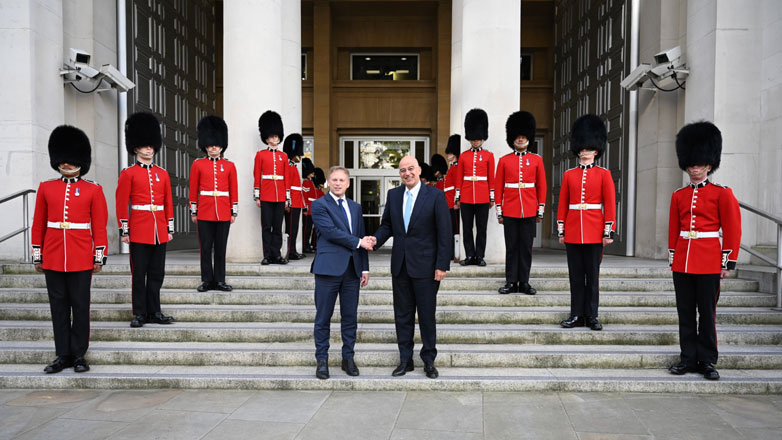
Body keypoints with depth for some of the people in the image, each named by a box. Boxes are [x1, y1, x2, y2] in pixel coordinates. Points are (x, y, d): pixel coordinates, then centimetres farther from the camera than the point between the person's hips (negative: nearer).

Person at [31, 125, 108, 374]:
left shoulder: (93, 190, 1)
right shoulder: (46, 188, 7)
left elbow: (100, 226, 0)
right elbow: (38, 225, 10)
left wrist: (99, 257, -4)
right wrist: (37, 256, 7)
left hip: (81, 258, -2)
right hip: (53, 258, 2)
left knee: (80, 306, 3)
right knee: (58, 307, 8)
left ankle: (79, 355, 13)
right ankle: (63, 355, 17)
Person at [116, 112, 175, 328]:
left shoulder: (162, 174, 11)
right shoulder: (128, 174, -1)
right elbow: (121, 203, -4)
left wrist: (170, 228, 9)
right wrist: (123, 230, -8)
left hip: (159, 232, 4)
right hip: (139, 231, -4)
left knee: (157, 274, 8)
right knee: (139, 274, 2)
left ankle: (154, 312, 17)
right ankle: (139, 314, 10)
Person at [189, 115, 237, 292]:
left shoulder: (229, 166, 6)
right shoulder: (198, 164, 4)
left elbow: (234, 190, 7)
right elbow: (193, 190, 5)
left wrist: (234, 211, 3)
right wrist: (193, 211, 2)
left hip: (223, 212, 1)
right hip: (204, 212, 0)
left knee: (221, 248, 5)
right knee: (205, 247, 3)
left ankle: (220, 280, 13)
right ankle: (207, 280, 12)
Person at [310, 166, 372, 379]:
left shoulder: (356, 207, 17)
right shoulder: (319, 205, 0)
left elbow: (363, 239, 16)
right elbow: (330, 231, -13)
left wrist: (365, 268, 10)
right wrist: (357, 242, -10)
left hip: (352, 268, 5)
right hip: (329, 267, -5)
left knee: (350, 317, 9)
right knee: (323, 317, 2)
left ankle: (348, 358, 20)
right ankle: (322, 360, 12)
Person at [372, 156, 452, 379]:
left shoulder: (435, 195, -6)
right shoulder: (393, 195, 8)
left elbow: (445, 233, -7)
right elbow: (387, 225, 13)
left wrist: (442, 265, -12)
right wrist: (376, 239, -8)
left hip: (424, 266, -4)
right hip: (400, 264, 4)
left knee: (427, 315, 4)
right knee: (402, 314, 11)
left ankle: (429, 360, 19)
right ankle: (405, 360, 22)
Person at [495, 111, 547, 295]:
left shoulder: (536, 160, 6)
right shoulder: (504, 160, 4)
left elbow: (542, 186, 7)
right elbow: (498, 187, 5)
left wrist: (540, 210, 3)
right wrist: (499, 211, 0)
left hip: (530, 211, 0)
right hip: (510, 211, 0)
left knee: (526, 247, 5)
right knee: (511, 247, 4)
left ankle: (524, 282, 13)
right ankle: (511, 282, 11)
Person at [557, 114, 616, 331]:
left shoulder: (603, 174, 2)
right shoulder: (569, 175, 8)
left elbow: (610, 204, -1)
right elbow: (562, 205, 9)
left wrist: (609, 232, -7)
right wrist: (561, 230, 5)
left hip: (594, 232, -2)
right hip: (573, 232, 2)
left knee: (592, 275, 4)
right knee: (575, 275, 7)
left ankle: (592, 316, 13)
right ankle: (577, 315, 14)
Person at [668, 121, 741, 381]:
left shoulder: (722, 193, -1)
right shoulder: (678, 196, 9)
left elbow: (733, 229, -2)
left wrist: (728, 263, -6)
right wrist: (672, 259, 11)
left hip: (708, 262, -3)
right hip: (682, 262, 4)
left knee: (707, 313, 3)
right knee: (685, 313, 8)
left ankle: (707, 361, 13)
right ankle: (688, 358, 17)